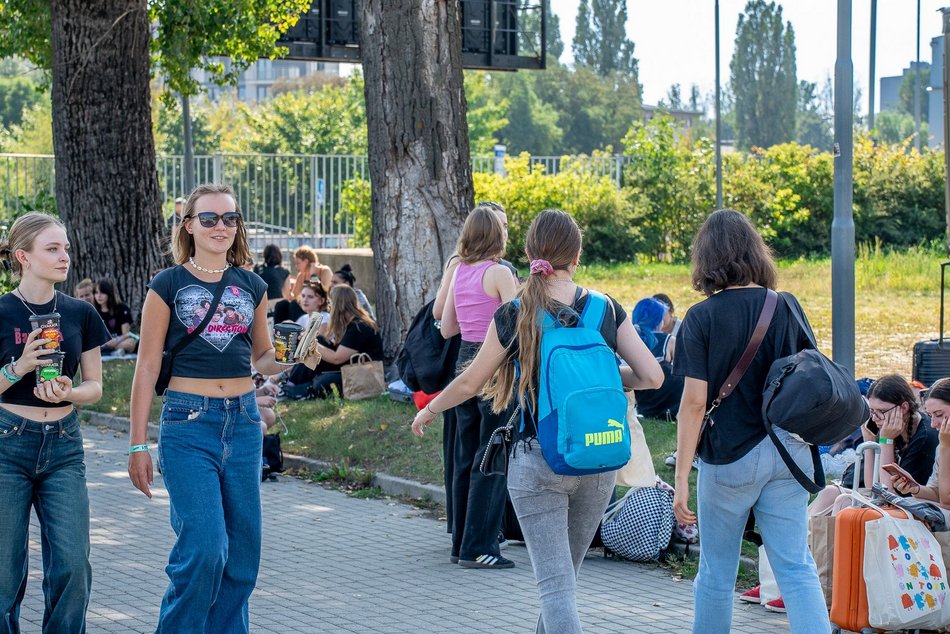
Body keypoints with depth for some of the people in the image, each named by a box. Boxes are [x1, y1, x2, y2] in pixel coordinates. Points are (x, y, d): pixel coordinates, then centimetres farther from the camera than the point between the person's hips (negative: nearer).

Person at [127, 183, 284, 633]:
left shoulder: (252, 287, 10)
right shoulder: (167, 286, -1)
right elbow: (148, 367, 0)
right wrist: (138, 444, -2)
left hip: (243, 420, 4)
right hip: (188, 422, -4)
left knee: (242, 549, 5)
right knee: (204, 546, -14)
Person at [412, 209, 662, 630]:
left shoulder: (513, 316, -8)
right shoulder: (607, 311, -1)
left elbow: (470, 382, 3)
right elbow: (652, 377, -3)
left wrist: (429, 410, 21)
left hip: (538, 462, -3)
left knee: (555, 583, -4)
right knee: (565, 571, 22)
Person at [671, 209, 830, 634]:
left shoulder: (702, 318, -9)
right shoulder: (788, 307, 2)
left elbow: (694, 402, -13)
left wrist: (681, 480, -10)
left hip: (730, 457, -3)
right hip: (788, 452, 3)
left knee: (716, 574, 10)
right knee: (796, 568, 3)